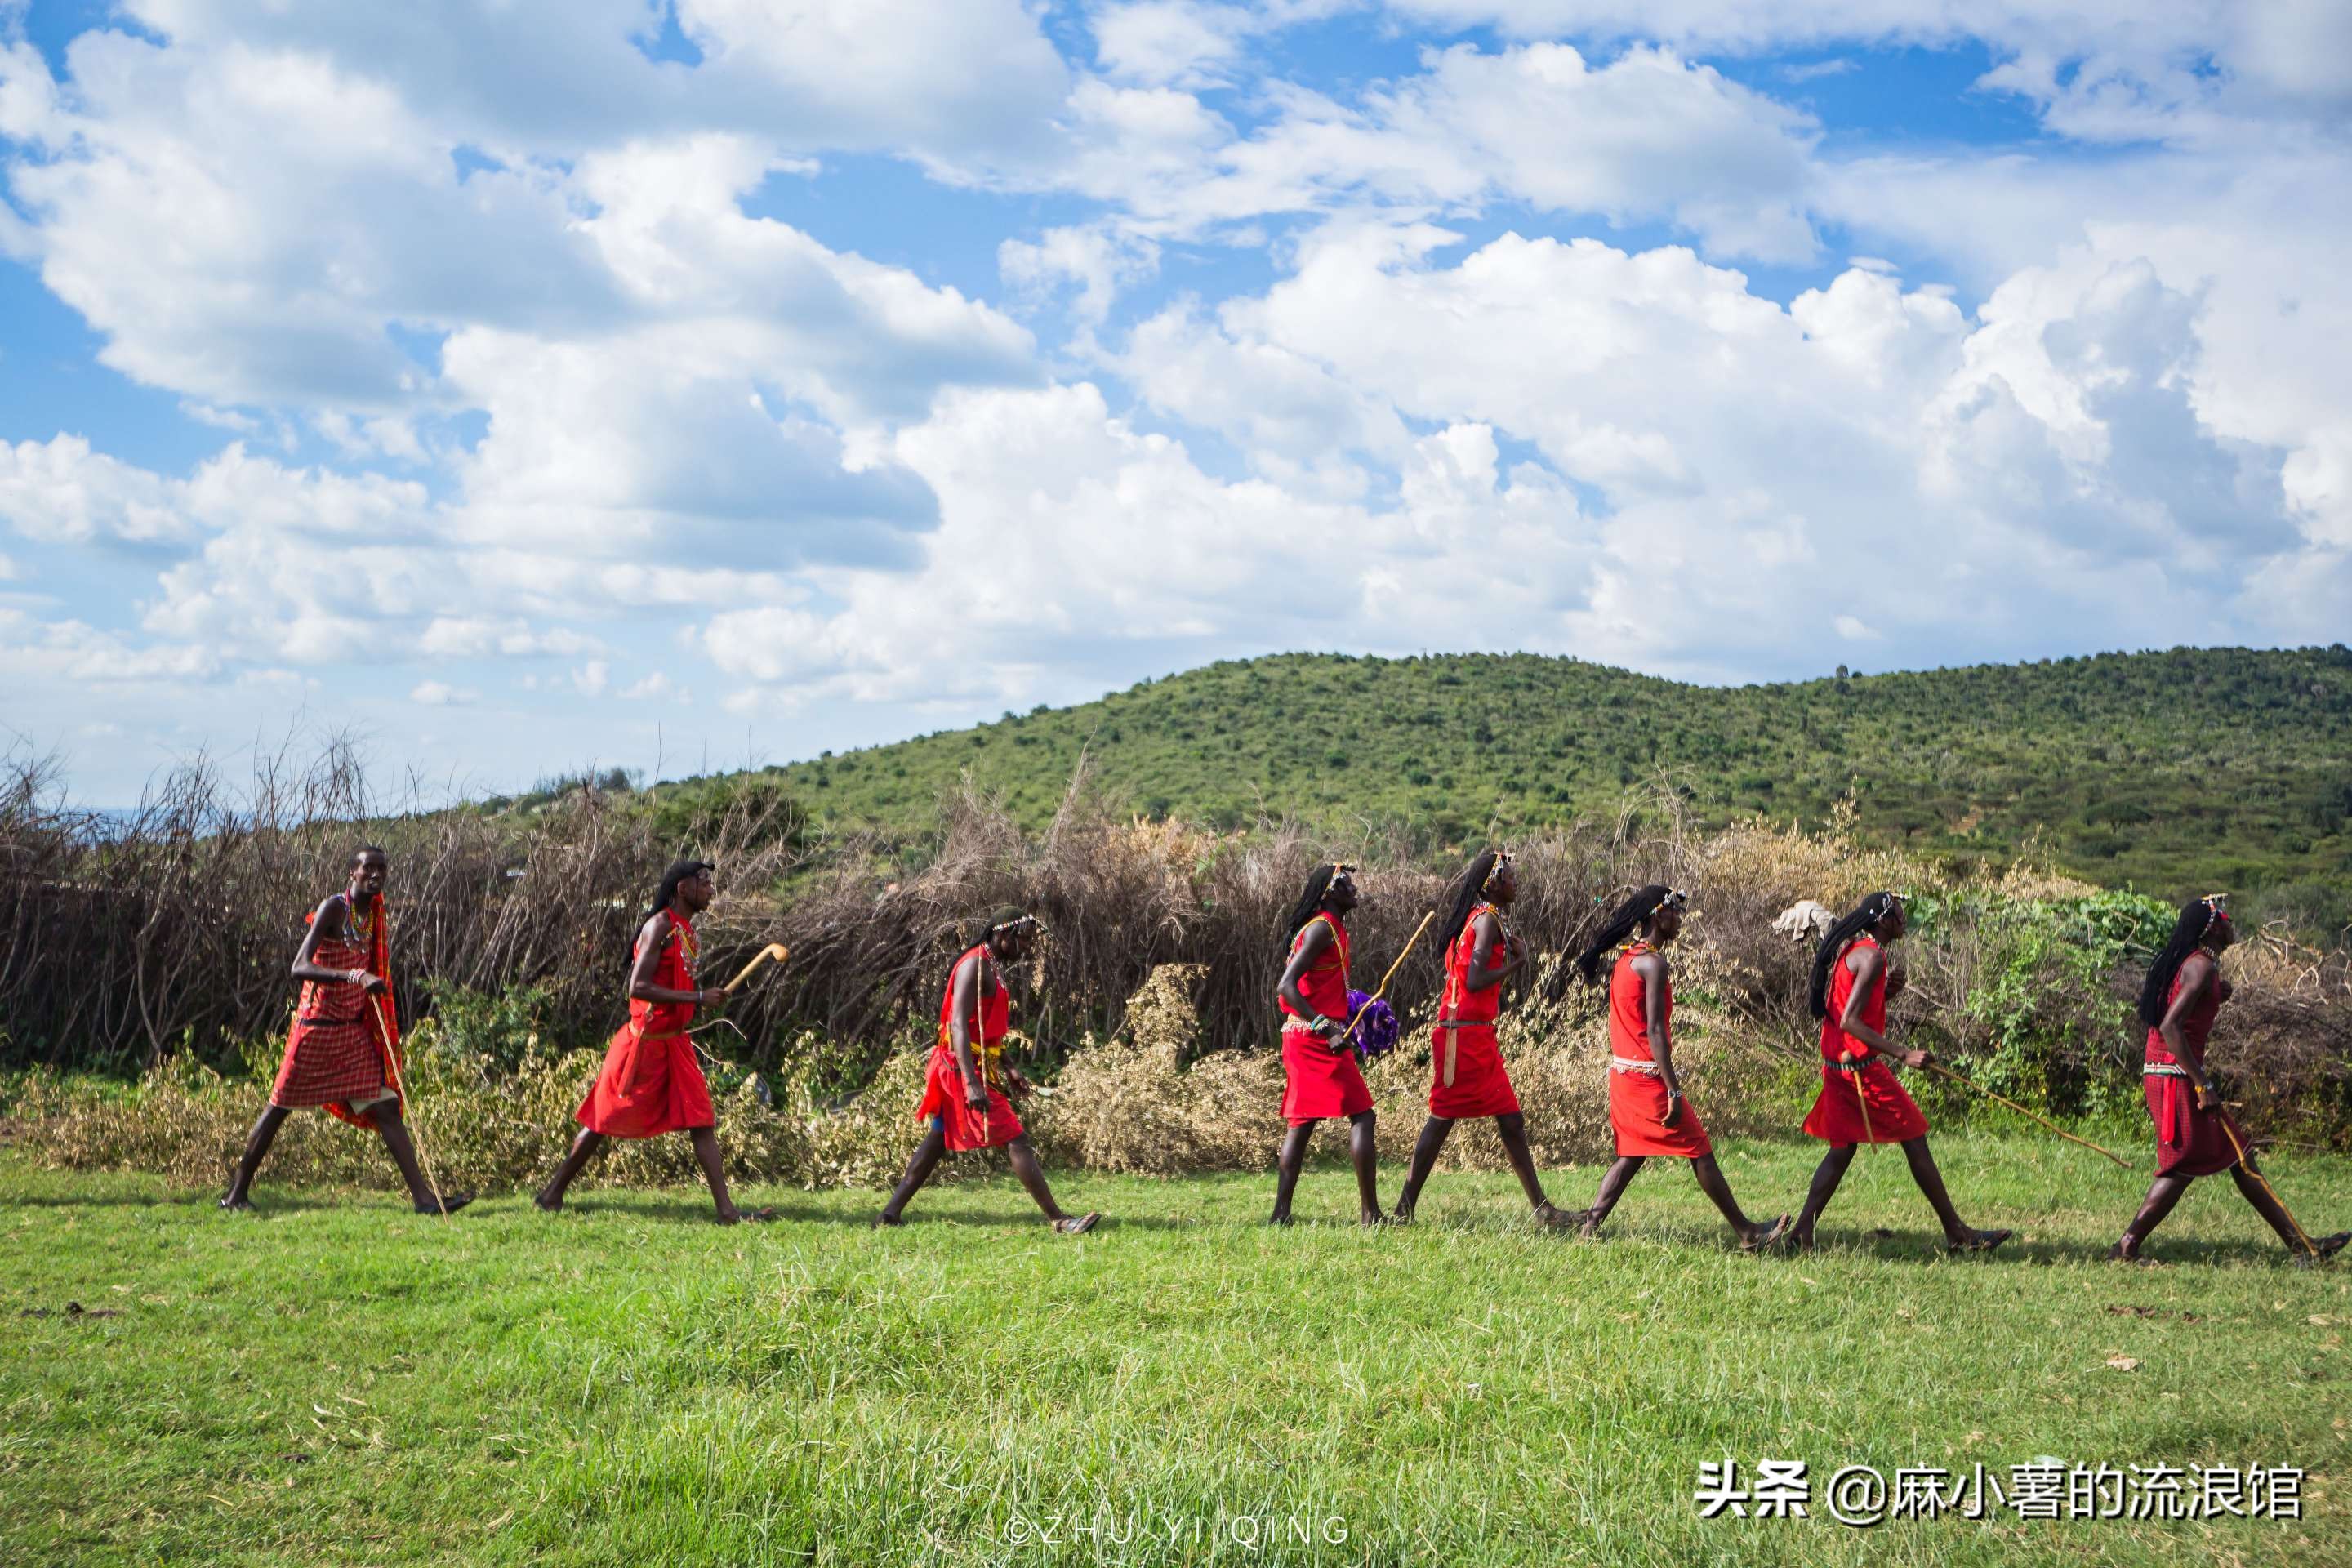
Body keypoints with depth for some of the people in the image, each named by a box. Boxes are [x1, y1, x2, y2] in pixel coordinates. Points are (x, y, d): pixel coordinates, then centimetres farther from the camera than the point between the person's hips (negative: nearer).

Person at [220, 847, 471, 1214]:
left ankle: (423, 1197, -7)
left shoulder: (376, 914, 8)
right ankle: (237, 1192, 18)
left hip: (355, 1030, 7)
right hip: (317, 1027, -7)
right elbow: (299, 967, -26)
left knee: (386, 1107, -2)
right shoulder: (333, 908, -15)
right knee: (279, 1107, 5)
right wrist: (354, 976, -39)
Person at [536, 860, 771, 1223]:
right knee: (605, 1121, 3)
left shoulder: (688, 931, 12)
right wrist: (697, 997, -24)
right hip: (644, 1042, -8)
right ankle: (553, 1192, 19)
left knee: (703, 1121, -1)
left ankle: (727, 1210, -4)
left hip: (674, 1043, 8)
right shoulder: (660, 927, -16)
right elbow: (638, 987, -23)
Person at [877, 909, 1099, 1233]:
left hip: (967, 1071, 11)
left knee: (937, 1142, 14)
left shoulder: (992, 968, 16)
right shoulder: (975, 966, -16)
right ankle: (1058, 1220, -11)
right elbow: (958, 1025, -25)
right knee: (1016, 1141, -11)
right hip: (965, 1070, -11)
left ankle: (890, 1213, 18)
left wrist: (1007, 1067, 20)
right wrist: (972, 1083, -33)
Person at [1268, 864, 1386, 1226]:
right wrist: (1325, 1027, -28)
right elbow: (1286, 987, -21)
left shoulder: (1332, 928, 18)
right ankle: (1370, 1211, -8)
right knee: (1362, 1115, -7)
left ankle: (1281, 1213, 8)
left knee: (1303, 1122, 9)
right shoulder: (1322, 928, -12)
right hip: (1316, 1040, -10)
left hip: (1306, 1039, 10)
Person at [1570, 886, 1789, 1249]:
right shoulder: (1654, 962, -16)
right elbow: (1655, 1032, -21)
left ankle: (1590, 1227, 9)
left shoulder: (1625, 960, 12)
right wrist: (1674, 1090, -21)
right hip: (1649, 1076, -9)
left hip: (1622, 1072, 9)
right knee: (1700, 1153, 0)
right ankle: (1749, 1234, 8)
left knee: (1631, 1156, 15)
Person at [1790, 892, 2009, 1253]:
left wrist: (1885, 993, 8)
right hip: (1860, 1064, -9)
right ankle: (1957, 1234, 5)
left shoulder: (1847, 949, 15)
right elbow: (1850, 1022, -22)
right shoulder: (1871, 955, -15)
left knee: (1842, 1148, 11)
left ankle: (1803, 1230, 3)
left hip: (1837, 1065, 9)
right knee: (1915, 1143, -1)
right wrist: (1903, 1055, -25)